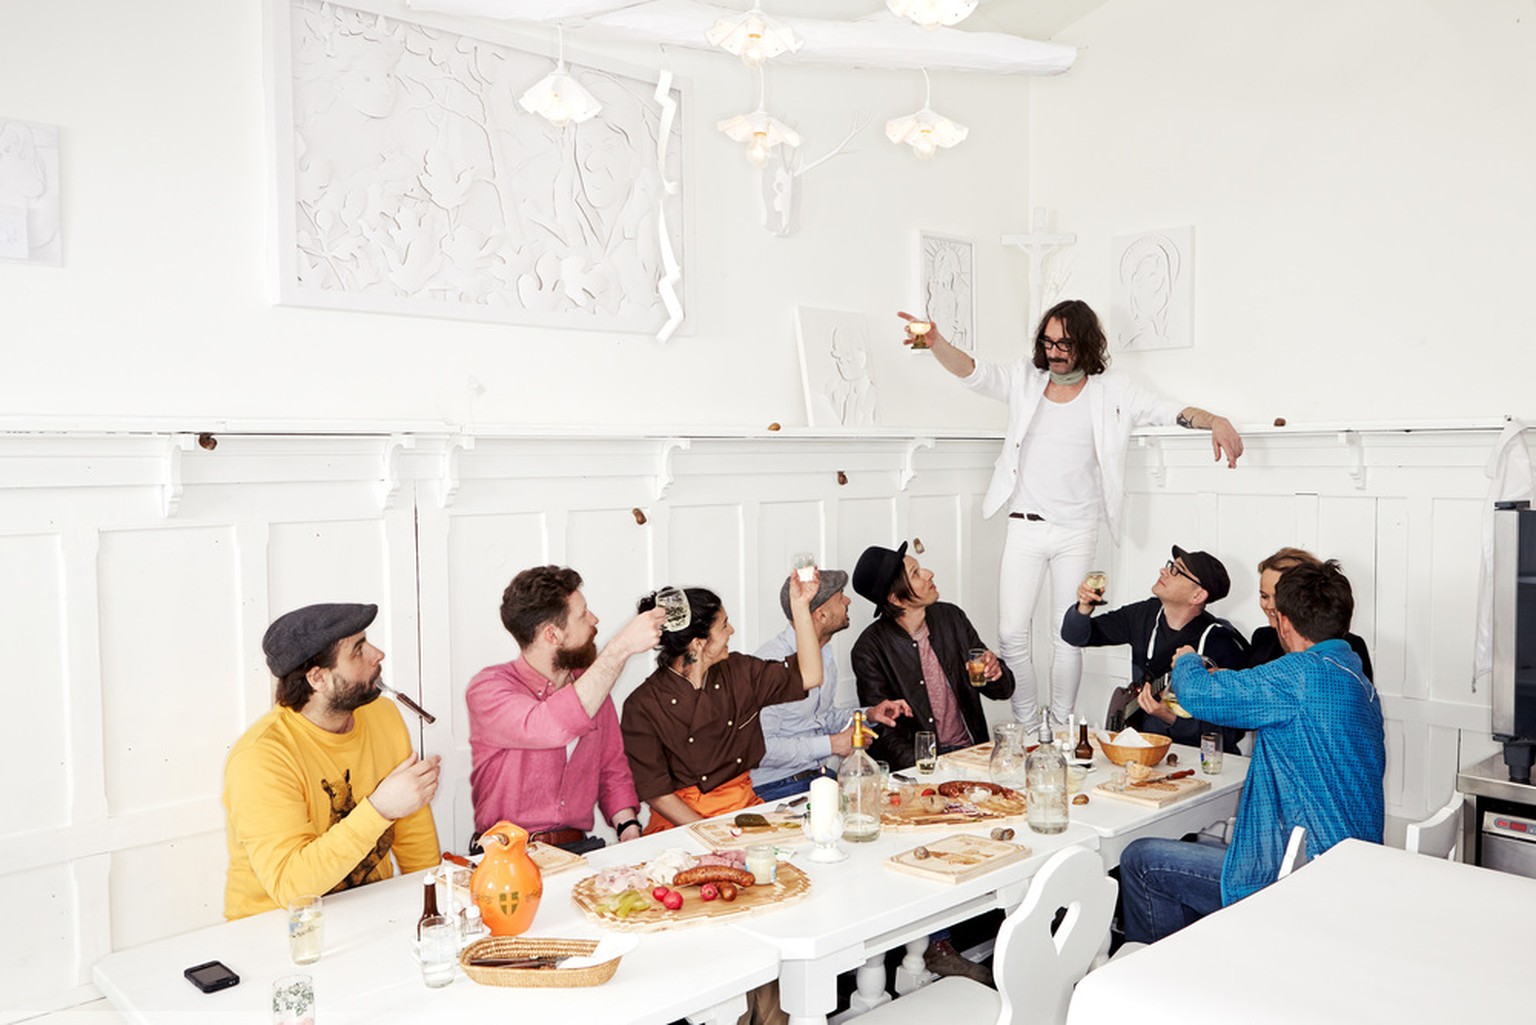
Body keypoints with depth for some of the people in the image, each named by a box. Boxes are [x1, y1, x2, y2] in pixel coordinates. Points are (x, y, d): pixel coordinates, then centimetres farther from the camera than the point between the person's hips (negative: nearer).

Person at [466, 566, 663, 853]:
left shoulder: (593, 686, 11)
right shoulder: (488, 687, -10)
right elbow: (550, 728, -30)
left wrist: (629, 828, -2)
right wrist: (621, 648, -26)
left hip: (579, 849, 5)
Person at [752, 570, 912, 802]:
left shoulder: (824, 651, 11)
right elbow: (761, 748, -24)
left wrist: (868, 715, 7)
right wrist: (831, 744, -17)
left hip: (820, 773, 9)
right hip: (776, 787, -8)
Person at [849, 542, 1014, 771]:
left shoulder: (951, 617, 7)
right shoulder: (870, 649, -8)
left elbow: (1003, 690, 15)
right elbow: (884, 733, -9)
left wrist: (996, 673, -9)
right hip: (919, 763, -5)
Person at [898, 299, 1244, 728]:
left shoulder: (1113, 391, 1)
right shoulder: (1024, 379, 3)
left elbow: (1173, 411, -4)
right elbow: (972, 371, -9)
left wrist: (1215, 420, -25)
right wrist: (935, 342, -29)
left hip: (1077, 532, -1)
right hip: (1024, 527, 1)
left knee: (1069, 636, 7)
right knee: (1011, 633, -1)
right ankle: (1026, 725, 15)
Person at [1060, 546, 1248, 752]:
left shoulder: (1220, 643, -16)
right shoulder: (1146, 614, 4)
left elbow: (1229, 734, -15)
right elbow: (1075, 635, 12)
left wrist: (1171, 718, -26)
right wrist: (1084, 609, -8)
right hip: (1141, 741, 6)